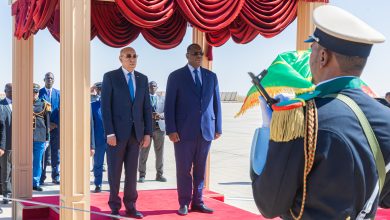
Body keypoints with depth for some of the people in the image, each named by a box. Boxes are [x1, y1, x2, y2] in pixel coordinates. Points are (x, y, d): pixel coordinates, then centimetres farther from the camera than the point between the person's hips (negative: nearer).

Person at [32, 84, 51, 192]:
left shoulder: (44, 104, 6)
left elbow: (47, 122, 7)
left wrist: (47, 138, 4)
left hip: (40, 137, 0)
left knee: (37, 161, 5)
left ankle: (36, 183, 13)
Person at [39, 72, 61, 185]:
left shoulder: (58, 93, 9)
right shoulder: (39, 93, 3)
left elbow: (61, 110, 7)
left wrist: (56, 124, -4)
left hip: (56, 126, 2)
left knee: (55, 152, 6)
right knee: (43, 152, -1)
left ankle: (55, 177, 12)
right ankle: (41, 177, 4)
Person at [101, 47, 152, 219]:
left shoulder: (142, 79, 10)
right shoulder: (110, 77, -2)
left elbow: (147, 107, 9)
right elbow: (105, 106, -8)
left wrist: (148, 132, 3)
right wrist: (109, 133, -14)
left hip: (136, 132, 4)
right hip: (117, 132, -3)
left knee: (132, 172, 7)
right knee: (115, 171, 4)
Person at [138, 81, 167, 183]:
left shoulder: (162, 99, 15)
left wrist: (160, 115, -13)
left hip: (160, 127, 3)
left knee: (160, 152, 5)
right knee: (143, 153, -2)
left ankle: (159, 174, 12)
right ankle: (142, 175, 5)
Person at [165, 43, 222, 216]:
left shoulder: (211, 76, 11)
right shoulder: (176, 76, 2)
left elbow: (216, 103, 12)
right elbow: (169, 105, -3)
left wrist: (218, 128, 6)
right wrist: (171, 130, -10)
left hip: (206, 130, 3)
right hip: (184, 131, -3)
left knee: (200, 168, 8)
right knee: (184, 169, 3)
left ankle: (197, 202, 16)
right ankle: (184, 203, 13)